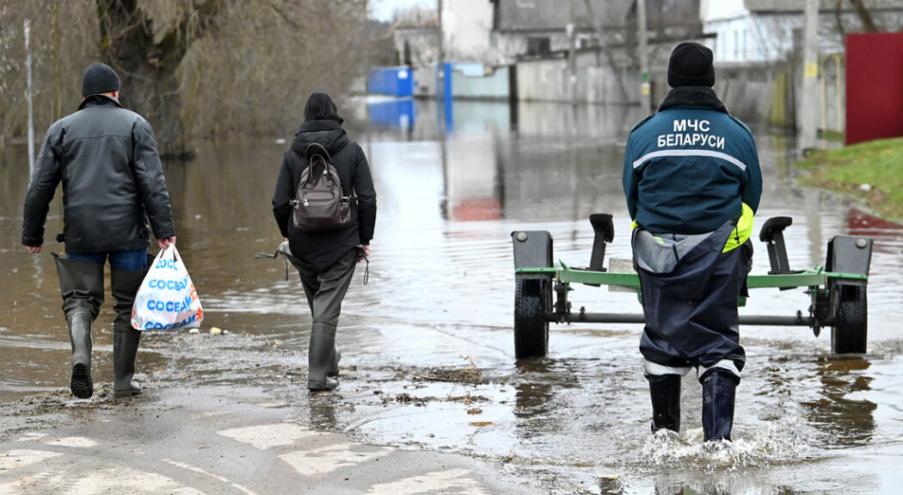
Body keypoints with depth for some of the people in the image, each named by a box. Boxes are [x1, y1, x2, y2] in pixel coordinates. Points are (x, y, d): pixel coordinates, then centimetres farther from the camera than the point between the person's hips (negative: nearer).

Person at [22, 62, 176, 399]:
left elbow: (39, 188, 7)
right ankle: (123, 382, 10)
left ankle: (81, 355, -19)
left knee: (80, 298, 10)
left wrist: (32, 236, 13)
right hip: (127, 232, -1)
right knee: (128, 304, 9)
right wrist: (163, 230, -7)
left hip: (80, 234, 1)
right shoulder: (135, 125, 4)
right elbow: (153, 183, -6)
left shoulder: (62, 129, 9)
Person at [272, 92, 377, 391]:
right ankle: (318, 374, -6)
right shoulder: (351, 151, -4)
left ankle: (328, 363, 32)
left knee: (318, 305, 18)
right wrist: (365, 239, 1)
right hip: (341, 243, -2)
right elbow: (367, 199, -7)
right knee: (328, 308, -1)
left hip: (303, 243, 2)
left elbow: (280, 203, -3)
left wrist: (289, 236, 12)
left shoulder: (293, 153, -1)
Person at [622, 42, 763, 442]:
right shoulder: (737, 134, 0)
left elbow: (631, 196, 8)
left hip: (658, 252, 1)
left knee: (663, 339, 13)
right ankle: (718, 436, -10)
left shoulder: (643, 133, -1)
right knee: (718, 343, 4)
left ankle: (664, 435, 19)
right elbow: (752, 197, 8)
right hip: (720, 255, -1)